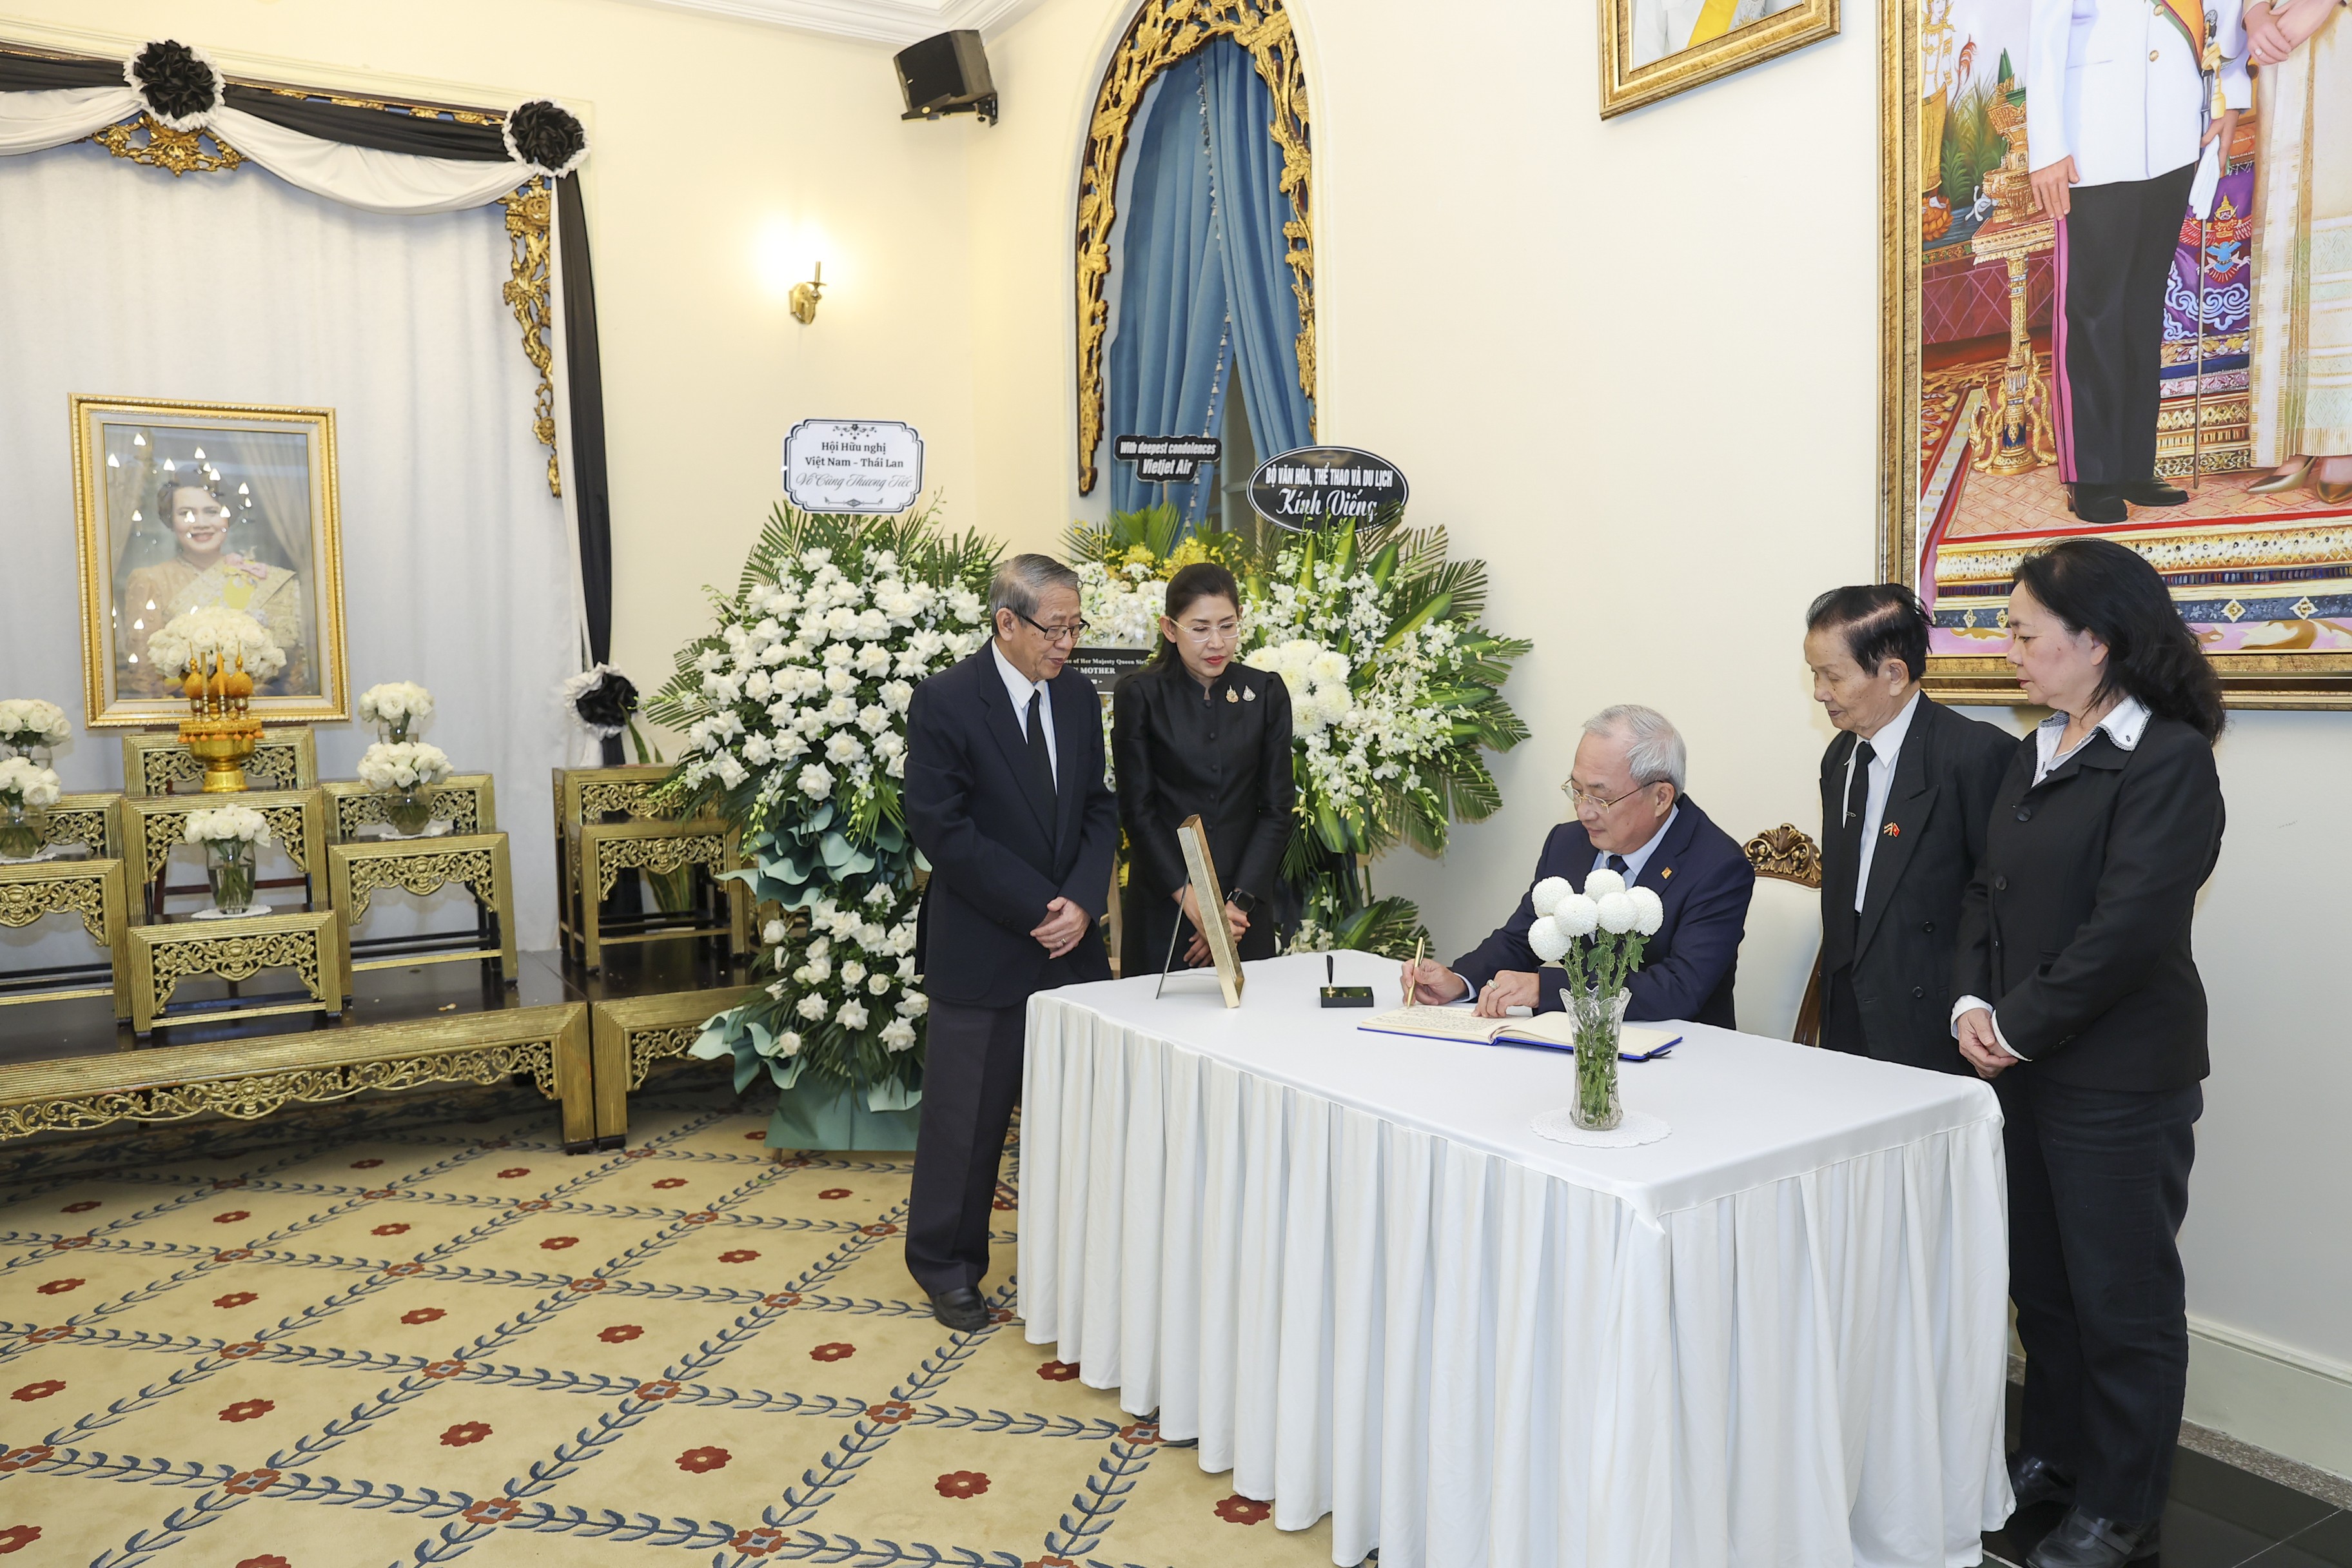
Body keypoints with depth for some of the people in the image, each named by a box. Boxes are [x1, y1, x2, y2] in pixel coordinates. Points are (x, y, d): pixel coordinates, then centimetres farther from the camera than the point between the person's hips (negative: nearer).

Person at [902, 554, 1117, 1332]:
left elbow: (1099, 807, 8)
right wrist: (1038, 910, -16)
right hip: (983, 945, -5)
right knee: (967, 1115, 6)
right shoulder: (946, 700, -12)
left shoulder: (1078, 696, 6)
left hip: (1070, 938, 5)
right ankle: (947, 1267, 26)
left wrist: (1083, 902, -9)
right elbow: (941, 829, -15)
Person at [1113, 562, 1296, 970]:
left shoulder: (1266, 693, 3)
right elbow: (1137, 811, -6)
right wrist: (1191, 900, -15)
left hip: (1245, 907, 2)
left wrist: (1239, 902, -9)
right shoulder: (1140, 696, -4)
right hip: (1164, 907, -2)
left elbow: (1277, 807, 1)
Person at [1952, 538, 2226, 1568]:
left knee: (2122, 1295, 7)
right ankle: (2055, 1454, 38)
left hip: (2118, 1077, -7)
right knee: (2041, 1278, 19)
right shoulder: (2036, 755, 10)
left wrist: (2019, 1027, -15)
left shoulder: (2169, 760, -15)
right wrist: (1974, 1001, -4)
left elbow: (2128, 930, -20)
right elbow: (1989, 890, 10)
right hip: (2026, 1062, 7)